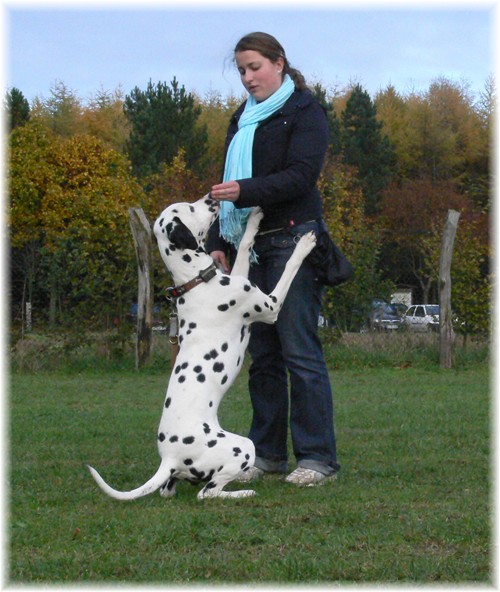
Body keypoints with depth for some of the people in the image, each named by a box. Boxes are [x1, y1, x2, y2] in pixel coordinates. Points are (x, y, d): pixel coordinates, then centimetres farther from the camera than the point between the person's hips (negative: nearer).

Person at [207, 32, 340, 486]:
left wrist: (245, 191, -25)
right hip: (250, 246, 7)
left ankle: (318, 456, -7)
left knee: (299, 349, -9)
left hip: (292, 242, -7)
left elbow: (301, 175, -13)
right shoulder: (242, 119, 21)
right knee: (262, 352, 6)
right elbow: (230, 184, 21)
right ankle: (268, 452, 10)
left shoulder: (304, 111, 0)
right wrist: (219, 242, 10)